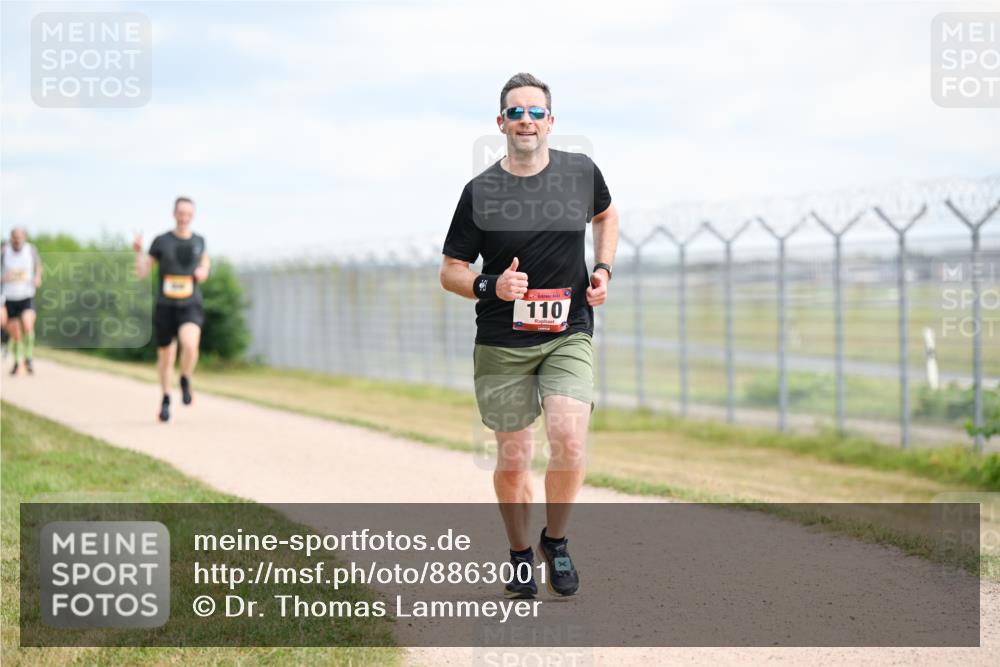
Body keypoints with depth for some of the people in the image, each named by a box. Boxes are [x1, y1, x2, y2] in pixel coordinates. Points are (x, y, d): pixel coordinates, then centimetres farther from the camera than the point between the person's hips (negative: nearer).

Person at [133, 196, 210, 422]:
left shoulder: (198, 241, 5)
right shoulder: (161, 241, -3)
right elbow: (141, 272, -2)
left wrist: (204, 271, 6)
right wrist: (138, 251, -19)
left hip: (190, 306, 0)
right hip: (165, 307, 0)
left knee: (190, 345, -28)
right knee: (166, 357, 12)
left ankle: (186, 381, 1)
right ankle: (166, 399, 36)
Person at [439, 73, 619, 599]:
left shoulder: (582, 172, 2)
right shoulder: (480, 191, -4)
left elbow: (605, 215, 24)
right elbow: (450, 271, 2)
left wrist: (602, 270, 7)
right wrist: (490, 287, -18)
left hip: (568, 335, 1)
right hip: (502, 343, 0)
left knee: (569, 441, -18)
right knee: (512, 459, 3)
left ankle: (555, 541, 7)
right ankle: (520, 555, 26)